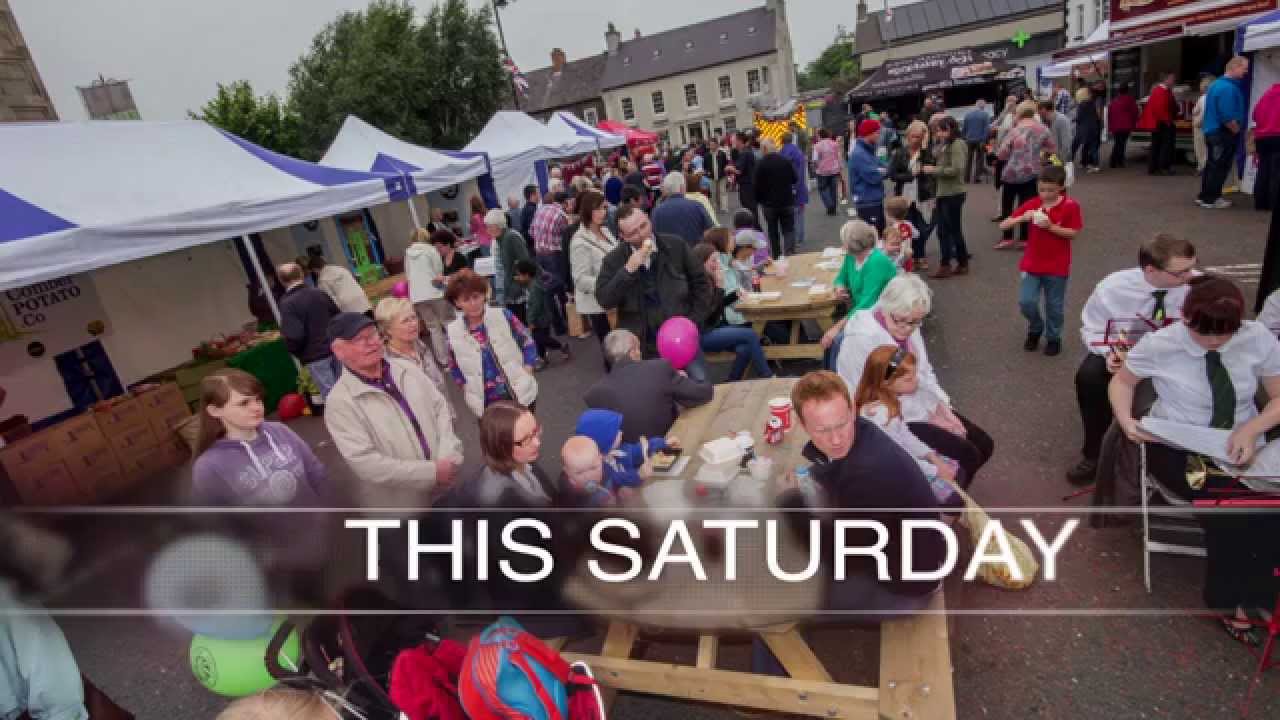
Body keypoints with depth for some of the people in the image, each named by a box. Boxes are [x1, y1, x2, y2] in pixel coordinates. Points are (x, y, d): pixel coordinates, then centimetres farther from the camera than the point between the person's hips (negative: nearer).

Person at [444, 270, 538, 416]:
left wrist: (525, 375, -7)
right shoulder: (453, 332, -5)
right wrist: (469, 390, -1)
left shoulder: (503, 316, -9)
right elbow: (455, 368, 9)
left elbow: (528, 344, 1)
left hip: (520, 395, -1)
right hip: (486, 402, 1)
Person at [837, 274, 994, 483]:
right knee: (967, 457, -15)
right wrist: (929, 416, -16)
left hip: (921, 405, 8)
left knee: (984, 445, 6)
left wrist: (942, 408, -4)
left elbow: (925, 372, 11)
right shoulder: (863, 340, -26)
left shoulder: (908, 329, -1)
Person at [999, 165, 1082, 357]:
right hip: (1032, 264, 2)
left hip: (1057, 266, -2)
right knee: (1026, 301, -4)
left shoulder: (1070, 206, -9)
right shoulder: (1032, 204, -3)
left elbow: (1073, 234, -10)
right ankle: (1035, 329, 25)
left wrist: (1050, 226, -22)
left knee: (1054, 306, 9)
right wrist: (1022, 218, -23)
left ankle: (1053, 338, 30)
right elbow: (1003, 225, -5)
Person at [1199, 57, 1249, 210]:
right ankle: (1211, 199, 1)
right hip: (1223, 133, -10)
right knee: (1219, 168, -3)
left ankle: (1205, 196, 20)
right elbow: (1227, 117, -24)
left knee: (1211, 166, 15)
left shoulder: (1216, 84, 12)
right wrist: (1238, 131, -10)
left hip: (1212, 131, 10)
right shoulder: (1228, 88, -19)